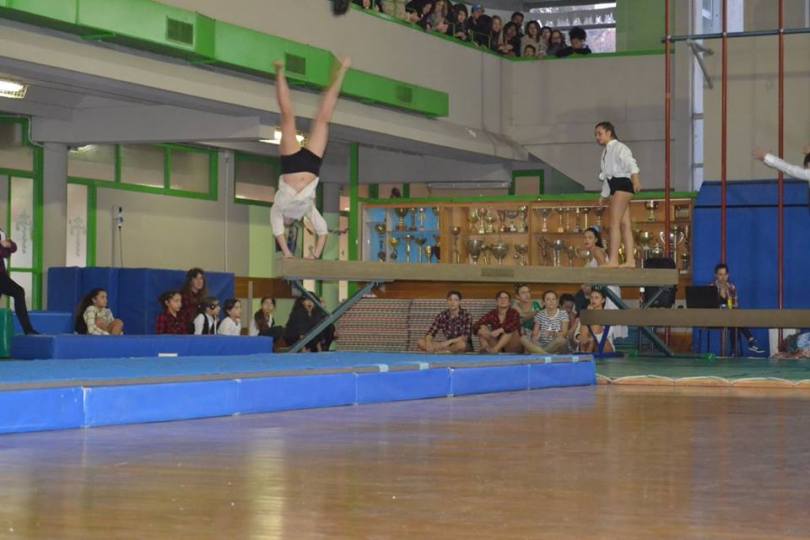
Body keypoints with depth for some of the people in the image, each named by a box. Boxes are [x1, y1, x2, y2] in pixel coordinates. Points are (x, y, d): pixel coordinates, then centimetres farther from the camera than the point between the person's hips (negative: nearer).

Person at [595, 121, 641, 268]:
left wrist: (636, 178, -38)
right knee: (625, 224, 4)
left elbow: (630, 163, -22)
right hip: (614, 186, 9)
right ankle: (630, 260, 1)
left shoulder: (619, 147, -6)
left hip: (622, 183, -9)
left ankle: (613, 260, -20)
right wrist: (603, 195, 29)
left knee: (614, 223, -15)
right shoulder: (606, 152, 22)